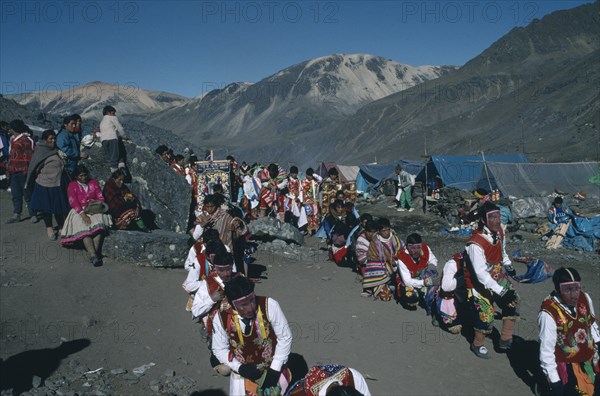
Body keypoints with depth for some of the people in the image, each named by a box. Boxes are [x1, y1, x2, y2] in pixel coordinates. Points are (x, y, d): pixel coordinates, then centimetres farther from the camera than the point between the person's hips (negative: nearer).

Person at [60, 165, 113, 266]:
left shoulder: (93, 183, 17)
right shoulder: (72, 185, 10)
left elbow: (101, 198, 10)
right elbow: (73, 202, -3)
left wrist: (96, 207, -12)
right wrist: (83, 215, -17)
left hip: (94, 210, 2)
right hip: (79, 211, -1)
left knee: (99, 224, -32)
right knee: (83, 228, -31)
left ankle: (94, 252, -37)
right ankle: (93, 255, -42)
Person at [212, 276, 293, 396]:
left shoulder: (269, 305, -25)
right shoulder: (221, 318, -18)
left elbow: (285, 338, -14)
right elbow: (220, 349, -3)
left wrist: (275, 370, -15)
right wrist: (240, 368, -15)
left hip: (272, 370, -1)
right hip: (242, 374, 1)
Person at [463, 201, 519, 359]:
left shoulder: (499, 232, -9)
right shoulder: (476, 244, -35)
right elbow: (481, 274, -34)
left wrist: (508, 265, 5)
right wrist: (501, 291, -34)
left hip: (496, 275, 8)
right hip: (479, 282, -8)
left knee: (512, 300, 10)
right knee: (485, 313, -6)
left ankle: (506, 339, 25)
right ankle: (477, 345, 22)